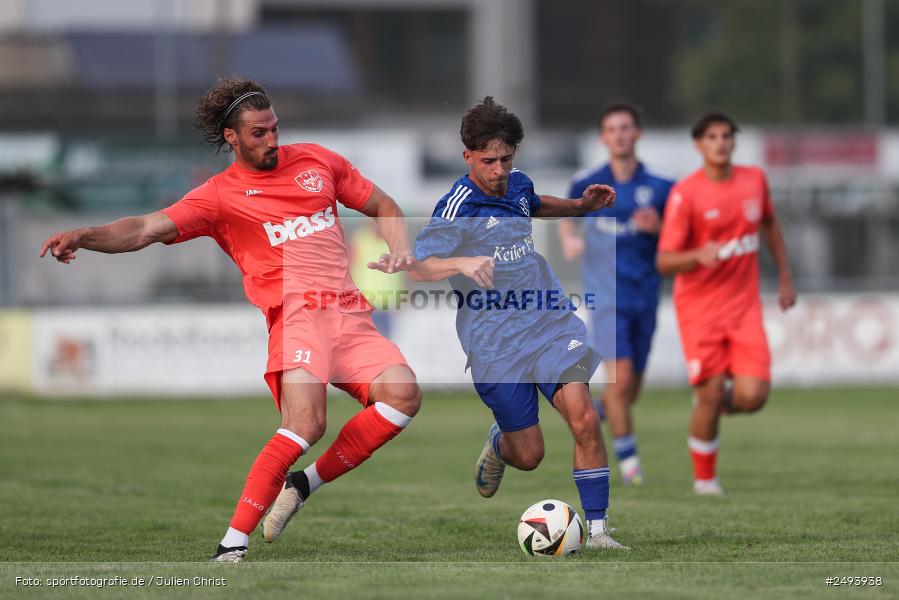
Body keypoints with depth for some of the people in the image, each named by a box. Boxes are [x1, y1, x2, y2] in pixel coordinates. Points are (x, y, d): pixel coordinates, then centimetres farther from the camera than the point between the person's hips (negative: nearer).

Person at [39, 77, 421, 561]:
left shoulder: (316, 160, 19)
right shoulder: (221, 194, 6)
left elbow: (383, 207, 29)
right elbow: (147, 229, -5)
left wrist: (399, 249, 8)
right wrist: (83, 236, -23)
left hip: (350, 312, 5)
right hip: (296, 311, -5)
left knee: (402, 394, -18)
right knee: (305, 423, -27)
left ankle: (306, 484, -2)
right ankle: (233, 543, -22)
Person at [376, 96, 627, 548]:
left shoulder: (517, 185, 7)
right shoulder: (457, 208, -15)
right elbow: (418, 267, -24)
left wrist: (581, 205, 18)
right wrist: (463, 262, -41)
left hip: (550, 323, 5)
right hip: (495, 342, -4)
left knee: (585, 420, -17)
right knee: (528, 455, 0)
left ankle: (597, 530, -9)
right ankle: (497, 444, 39)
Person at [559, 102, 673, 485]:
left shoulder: (660, 187, 0)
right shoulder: (588, 185, 0)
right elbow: (566, 214, 20)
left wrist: (658, 228, -16)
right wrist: (568, 240, -1)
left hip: (645, 294, 2)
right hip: (606, 294, -2)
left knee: (631, 386, 9)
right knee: (621, 378, -15)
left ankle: (598, 412, 42)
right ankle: (628, 458, -1)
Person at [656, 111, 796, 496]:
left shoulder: (754, 180, 3)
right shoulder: (685, 193, -12)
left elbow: (770, 225, 24)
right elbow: (664, 262, -13)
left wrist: (785, 276, 21)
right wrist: (699, 255, -32)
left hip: (745, 305, 3)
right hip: (699, 307, -3)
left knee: (752, 397, -12)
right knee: (710, 398, -5)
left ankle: (721, 399, 25)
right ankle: (704, 478, 17)